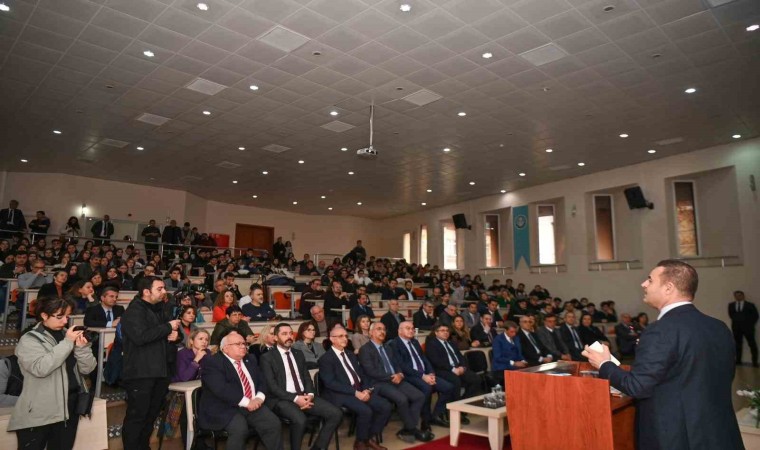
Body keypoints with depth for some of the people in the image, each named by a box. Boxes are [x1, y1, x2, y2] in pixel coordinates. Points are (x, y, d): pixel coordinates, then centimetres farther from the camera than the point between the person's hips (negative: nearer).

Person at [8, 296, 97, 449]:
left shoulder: (69, 335, 8)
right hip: (38, 412, -5)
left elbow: (87, 368, 4)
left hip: (70, 406, 5)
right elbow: (40, 368, -23)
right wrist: (67, 343, -21)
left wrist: (81, 347, -13)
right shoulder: (29, 340, -6)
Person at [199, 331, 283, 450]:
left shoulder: (250, 360, 17)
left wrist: (259, 398, -9)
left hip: (254, 405, 6)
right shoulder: (212, 362, -7)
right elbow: (221, 388, -19)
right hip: (225, 408, -6)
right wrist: (246, 402, -22)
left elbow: (261, 381, 14)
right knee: (240, 429, -32)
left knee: (274, 425, -16)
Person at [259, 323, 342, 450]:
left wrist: (310, 395, -8)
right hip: (282, 399, -5)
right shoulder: (267, 357, -1)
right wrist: (295, 398, -20)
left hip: (304, 396, 6)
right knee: (300, 419, -36)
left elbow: (307, 378, 14)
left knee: (336, 413, -14)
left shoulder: (299, 354, 17)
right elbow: (271, 386, -10)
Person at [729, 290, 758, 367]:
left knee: (752, 344, -2)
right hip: (736, 328, 2)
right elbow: (731, 314, 15)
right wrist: (736, 321, 8)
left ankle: (755, 361, 1)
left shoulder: (750, 305, 2)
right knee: (738, 344, 3)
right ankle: (738, 360, 7)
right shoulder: (731, 305, 9)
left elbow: (755, 316, 3)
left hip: (747, 327, -2)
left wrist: (750, 324, -2)